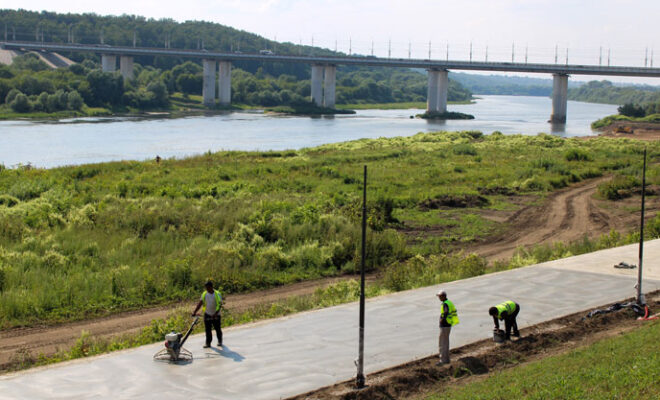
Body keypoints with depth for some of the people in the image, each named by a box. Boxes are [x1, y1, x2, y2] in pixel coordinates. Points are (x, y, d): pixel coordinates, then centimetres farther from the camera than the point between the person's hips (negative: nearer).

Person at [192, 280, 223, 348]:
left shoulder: (217, 294, -12)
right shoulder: (204, 294, -1)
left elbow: (219, 305, -16)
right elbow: (200, 303, -5)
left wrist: (215, 314, -26)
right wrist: (195, 312, -16)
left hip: (216, 315, -3)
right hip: (207, 314, 3)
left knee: (217, 329, 8)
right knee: (207, 329, 1)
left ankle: (220, 341, 28)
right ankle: (208, 343, 9)